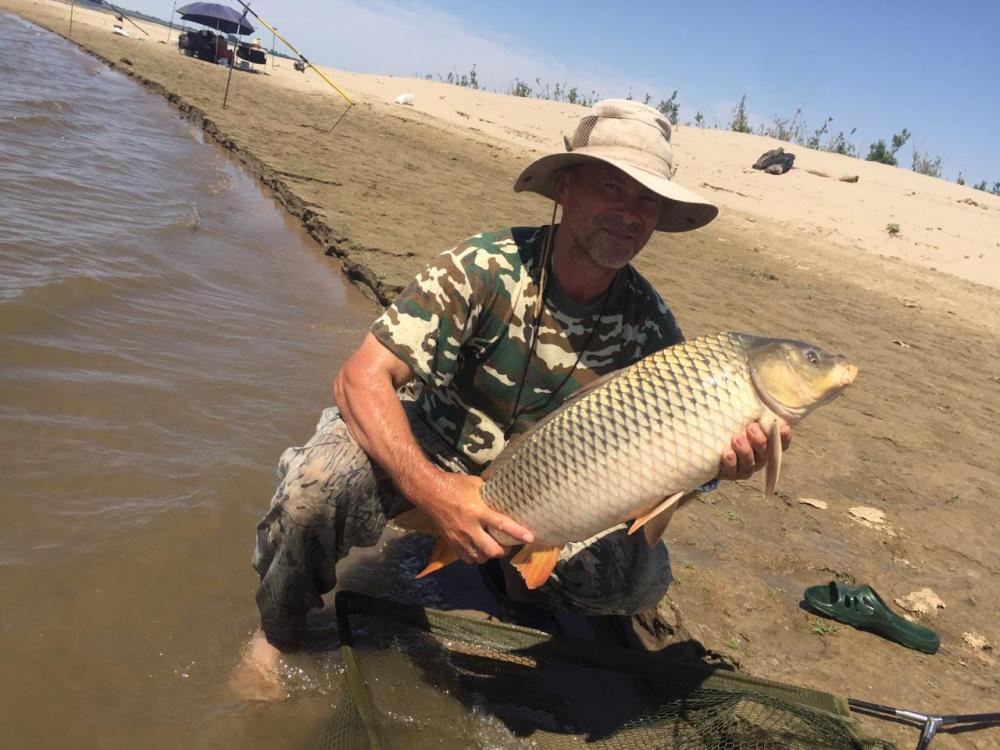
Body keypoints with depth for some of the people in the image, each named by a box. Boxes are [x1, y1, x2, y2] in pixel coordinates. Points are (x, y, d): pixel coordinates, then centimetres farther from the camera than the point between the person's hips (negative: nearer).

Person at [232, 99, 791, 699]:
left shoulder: (649, 323, -11)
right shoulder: (486, 268, -24)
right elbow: (362, 378, -28)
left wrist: (717, 460, -32)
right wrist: (432, 487, -45)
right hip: (424, 451, -3)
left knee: (643, 575, -18)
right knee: (323, 482, -32)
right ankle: (278, 633, 0)